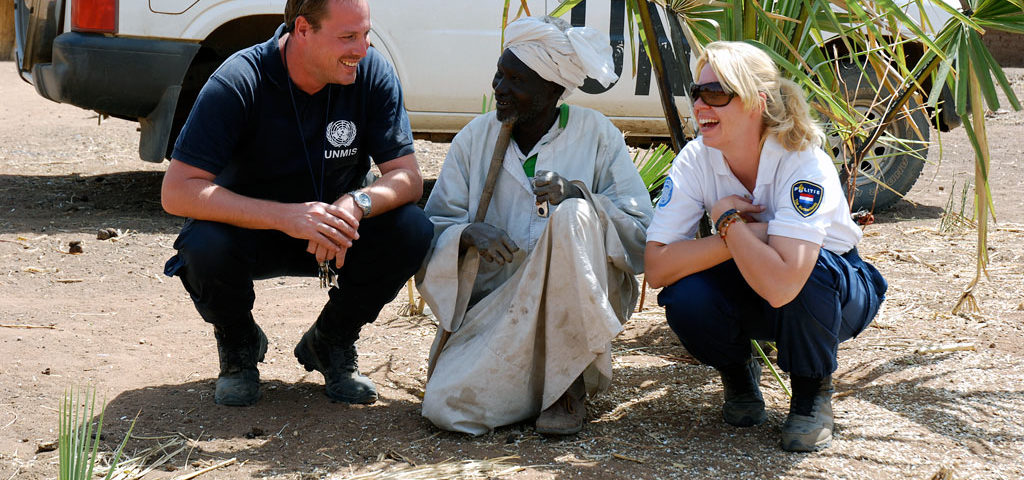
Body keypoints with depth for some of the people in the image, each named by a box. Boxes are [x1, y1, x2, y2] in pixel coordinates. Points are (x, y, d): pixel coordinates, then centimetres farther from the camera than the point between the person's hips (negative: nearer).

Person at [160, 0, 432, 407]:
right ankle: (239, 344, 0)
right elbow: (177, 191, -29)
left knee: (412, 230, -25)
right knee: (204, 246, -35)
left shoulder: (372, 73, -15)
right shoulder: (239, 81, -24)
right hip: (250, 231, -3)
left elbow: (407, 177, -14)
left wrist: (356, 204, -38)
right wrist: (285, 216, -42)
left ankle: (330, 343, 2)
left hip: (335, 234, 3)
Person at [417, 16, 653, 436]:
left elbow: (643, 231, -5)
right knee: (445, 406, -24)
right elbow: (433, 228, 5)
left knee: (572, 216, -32)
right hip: (495, 304, 2)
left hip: (580, 302, -1)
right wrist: (469, 234, -18)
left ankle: (570, 381, -20)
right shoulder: (474, 138, 6)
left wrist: (579, 194, -22)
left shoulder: (595, 134, 0)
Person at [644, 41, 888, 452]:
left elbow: (781, 285, -44)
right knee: (684, 296, -29)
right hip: (750, 290, 3)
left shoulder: (804, 165, -31)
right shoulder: (696, 160, -17)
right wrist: (748, 238, -32)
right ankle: (738, 374, 6)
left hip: (836, 290, -3)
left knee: (806, 269, -38)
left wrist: (729, 221, -31)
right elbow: (656, 267, -26)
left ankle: (813, 391, -8)